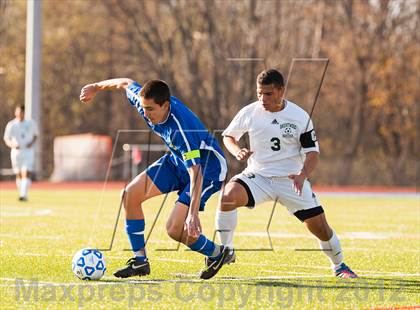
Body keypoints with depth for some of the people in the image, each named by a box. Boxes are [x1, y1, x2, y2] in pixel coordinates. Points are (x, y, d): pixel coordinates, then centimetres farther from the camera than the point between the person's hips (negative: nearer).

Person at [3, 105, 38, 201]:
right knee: (19, 175, 8)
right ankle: (21, 193, 23)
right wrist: (12, 145, -15)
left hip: (28, 151, -1)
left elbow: (35, 134, 17)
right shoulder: (11, 125, 1)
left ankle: (24, 194, -22)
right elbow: (6, 139, 6)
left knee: (26, 173, -15)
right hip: (16, 151, 1)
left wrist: (32, 142, -3)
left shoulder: (30, 123, 3)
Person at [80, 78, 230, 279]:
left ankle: (217, 253, 11)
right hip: (178, 160, 9)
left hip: (208, 167, -8)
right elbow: (126, 83, 7)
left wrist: (193, 214, -48)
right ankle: (140, 261, 10)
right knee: (130, 195, 0)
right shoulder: (144, 99, -17)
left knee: (175, 229, -17)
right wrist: (96, 87, 22)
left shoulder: (181, 128, -38)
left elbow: (196, 172, -41)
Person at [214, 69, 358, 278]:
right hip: (257, 175, 0)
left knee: (320, 227, -3)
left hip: (291, 180, 0)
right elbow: (228, 135, 11)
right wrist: (237, 151, -12)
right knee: (228, 196, -30)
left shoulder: (300, 117, -8)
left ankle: (339, 265, 26)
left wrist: (302, 175, -24)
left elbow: (312, 152, -5)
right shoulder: (249, 113, -5)